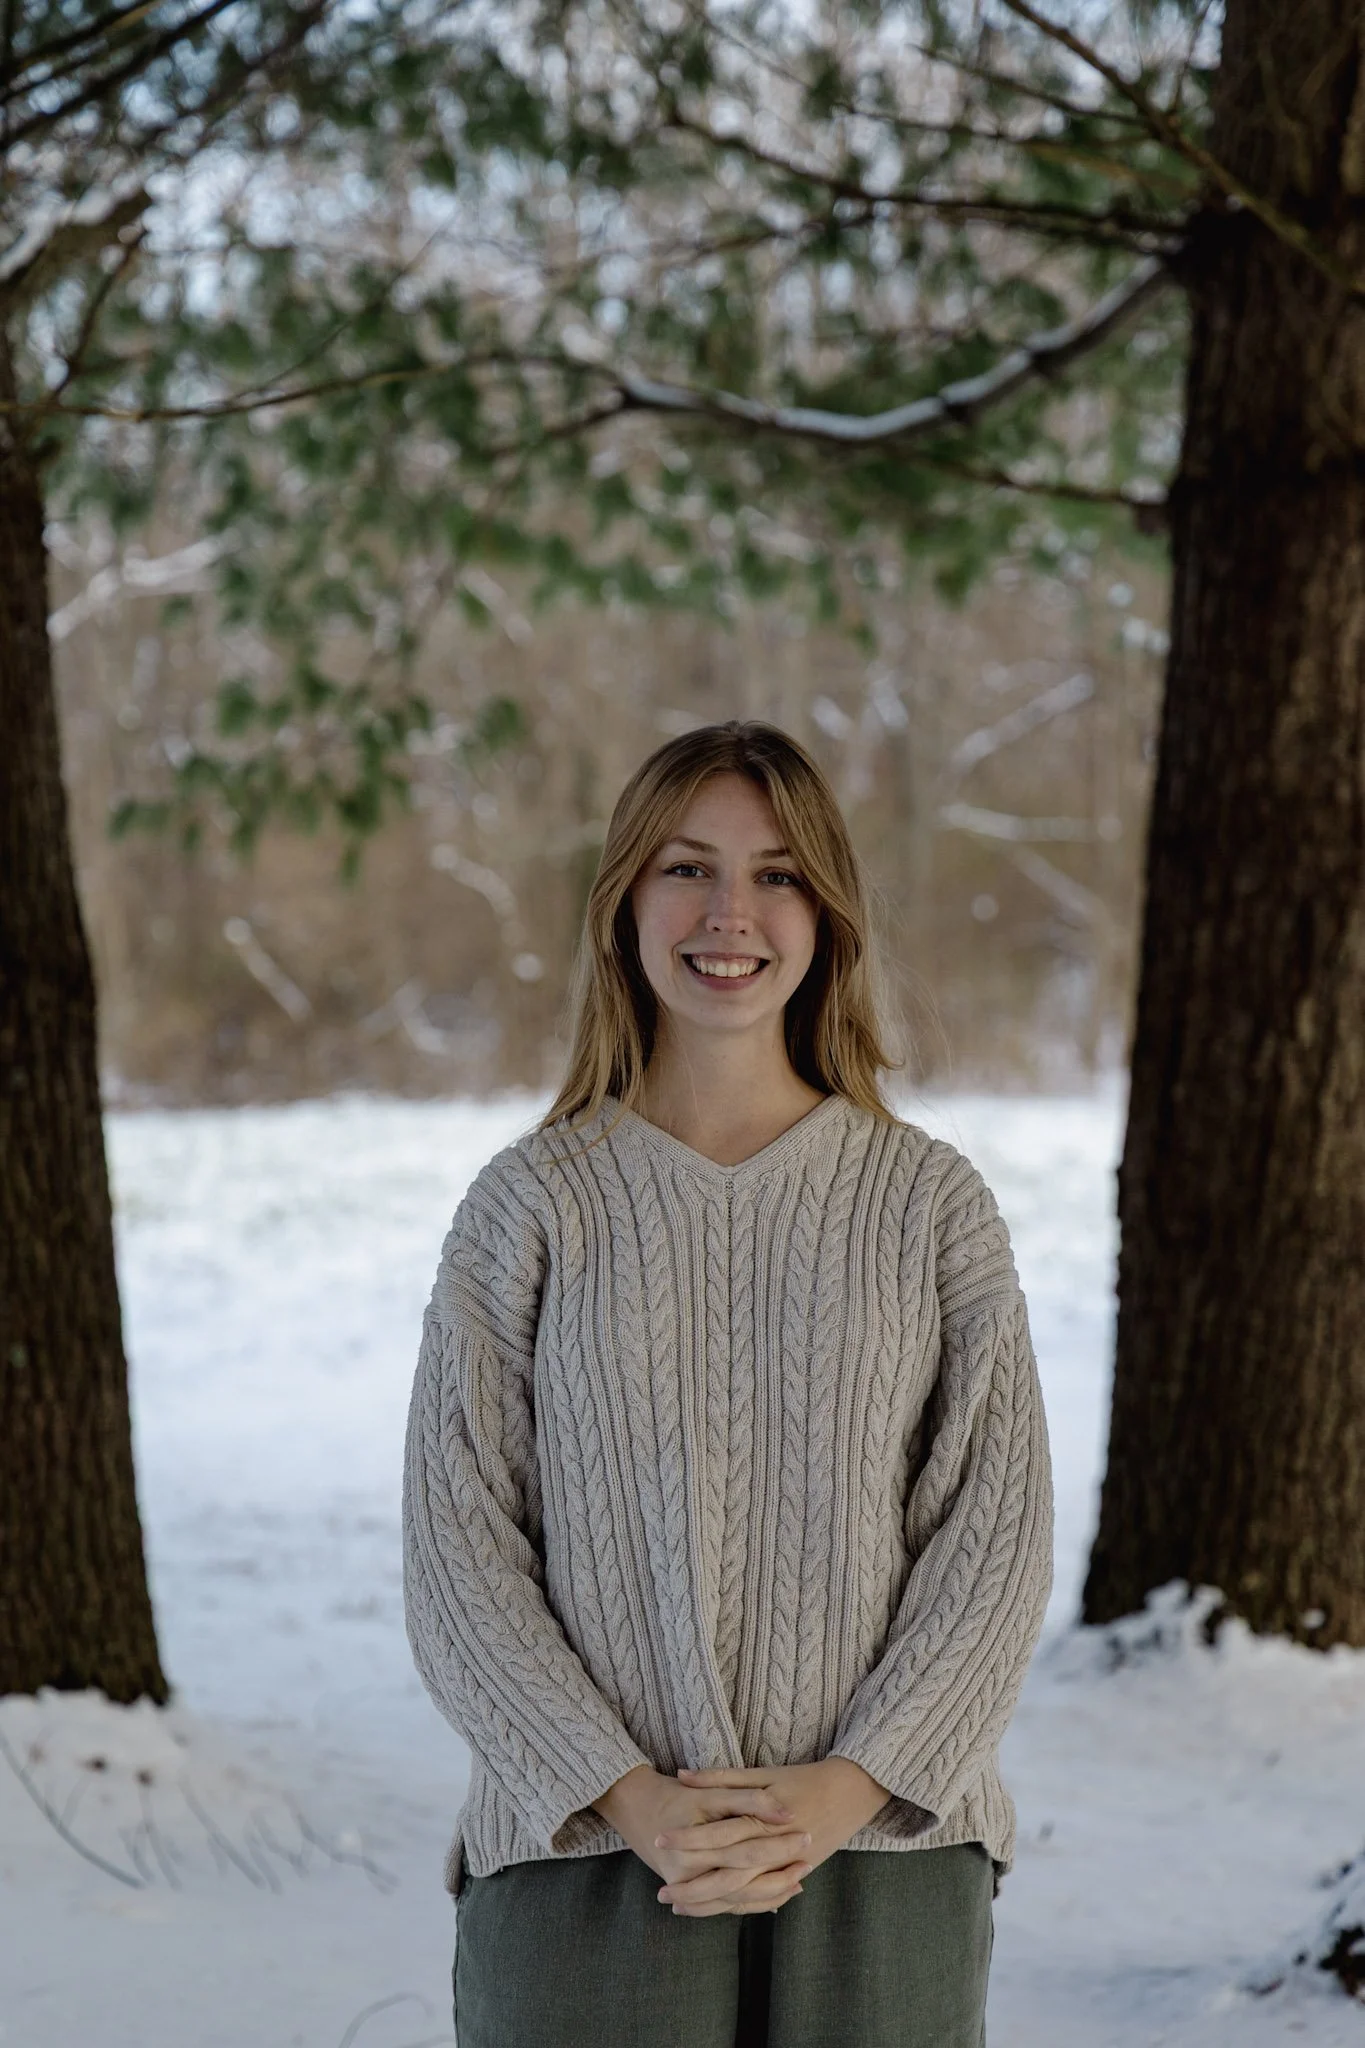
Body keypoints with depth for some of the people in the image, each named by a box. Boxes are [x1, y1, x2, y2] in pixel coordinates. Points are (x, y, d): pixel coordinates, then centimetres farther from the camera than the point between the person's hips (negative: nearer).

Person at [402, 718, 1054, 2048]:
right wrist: (631, 1798, -11)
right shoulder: (531, 1205, 3)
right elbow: (457, 1553, 0)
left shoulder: (930, 1202, 5)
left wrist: (847, 1788, -10)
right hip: (584, 1861, -1)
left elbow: (998, 1534, 1)